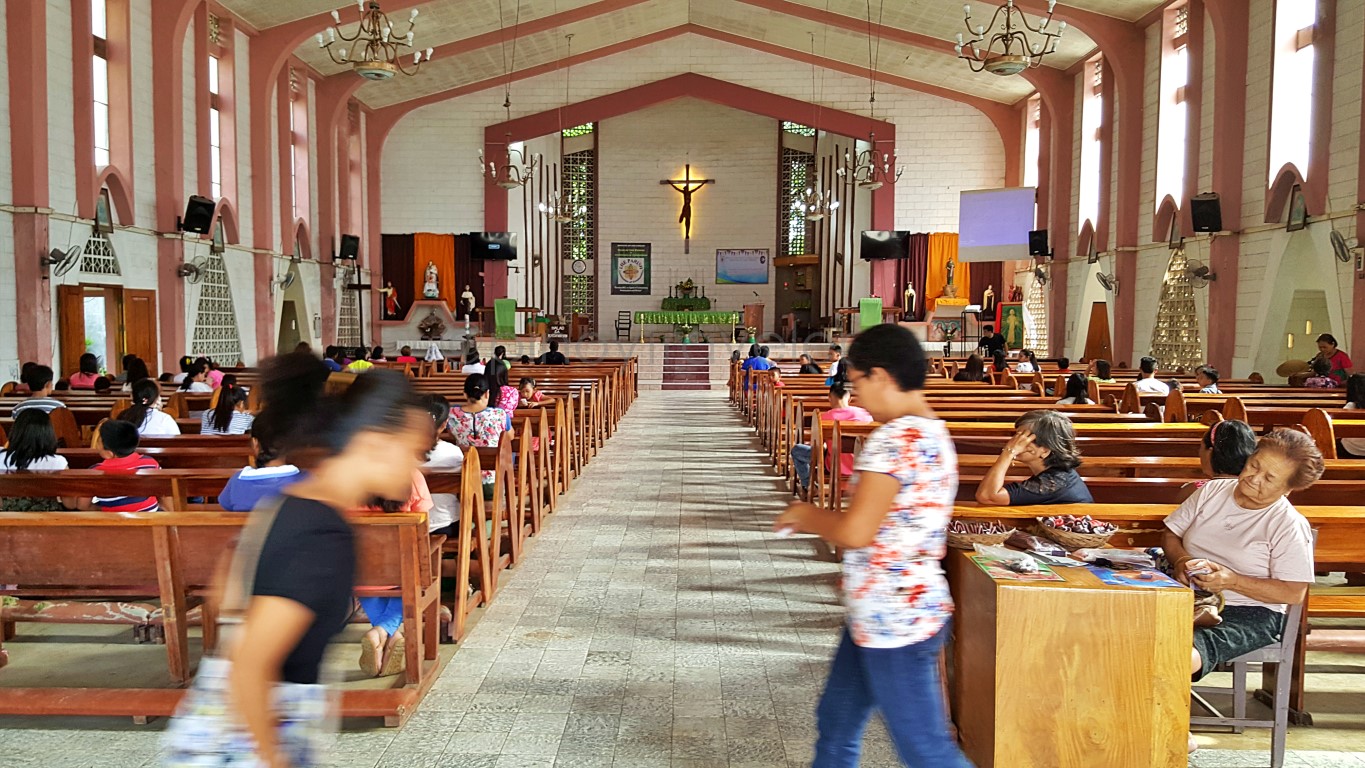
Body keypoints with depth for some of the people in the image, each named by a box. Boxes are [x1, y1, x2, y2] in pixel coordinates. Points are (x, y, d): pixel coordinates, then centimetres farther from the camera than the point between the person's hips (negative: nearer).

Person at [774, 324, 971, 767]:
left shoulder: (896, 439, -22)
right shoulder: (931, 432, 9)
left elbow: (854, 531, -25)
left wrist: (806, 515, -7)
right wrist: (817, 520, 15)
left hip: (893, 622, -10)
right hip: (886, 615, 10)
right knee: (836, 722, 21)